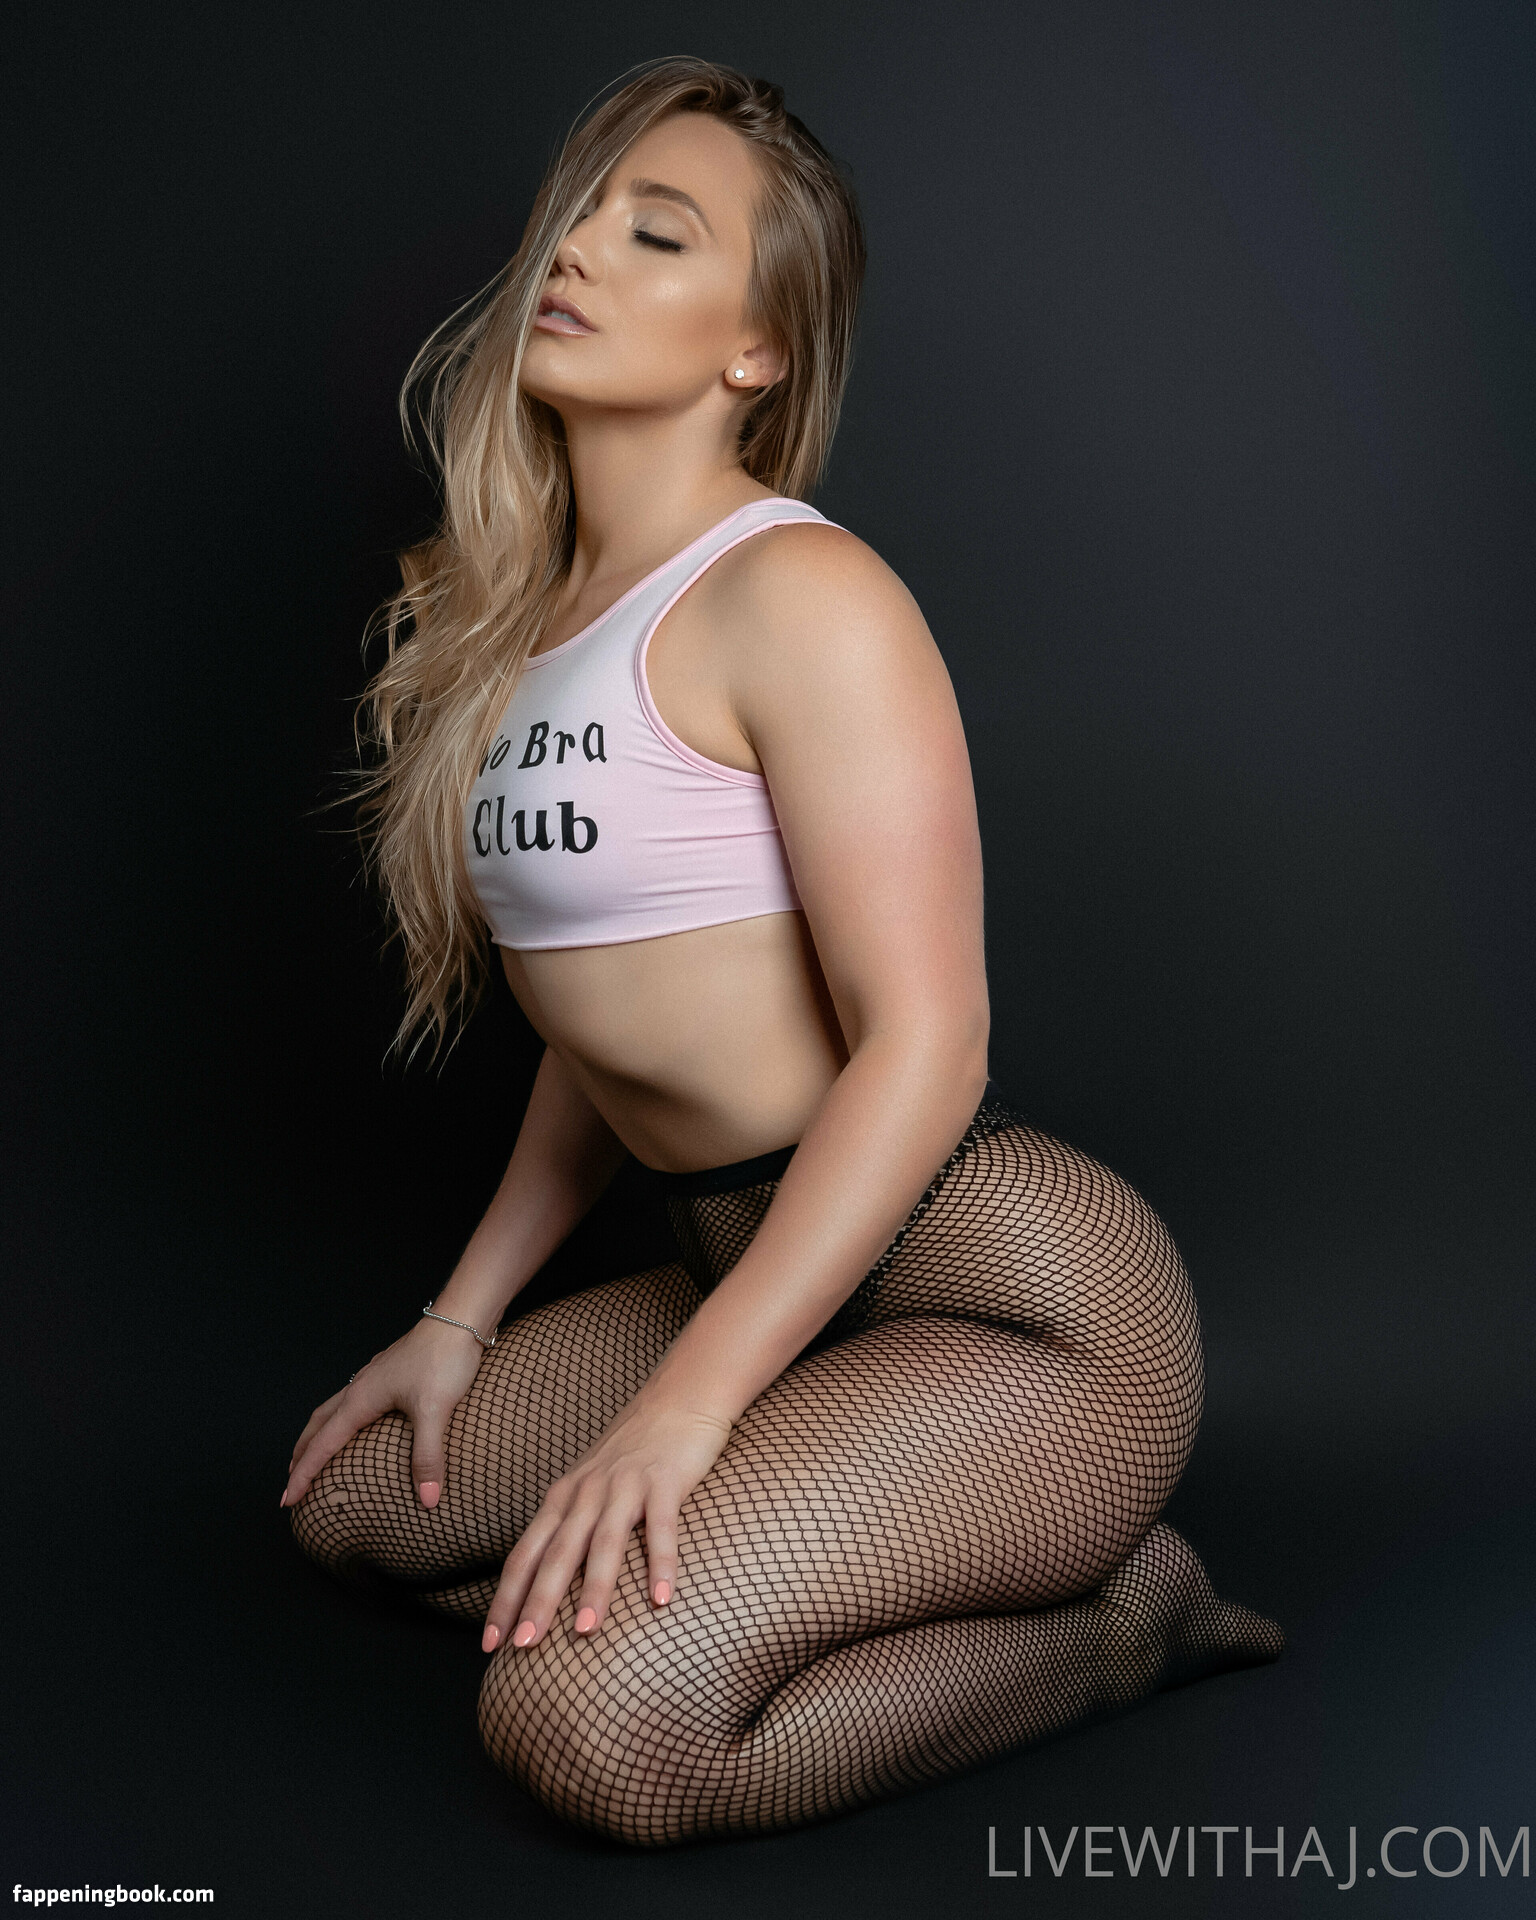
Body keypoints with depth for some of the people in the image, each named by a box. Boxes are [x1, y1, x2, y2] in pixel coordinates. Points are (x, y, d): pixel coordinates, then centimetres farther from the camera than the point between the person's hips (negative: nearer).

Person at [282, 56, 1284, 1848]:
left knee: (589, 1727, -23)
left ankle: (1108, 1622, 2)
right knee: (355, 1503, 10)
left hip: (1018, 1301, -9)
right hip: (756, 1268, 9)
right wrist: (464, 1316, 14)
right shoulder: (524, 611, 12)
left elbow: (925, 1039, -20)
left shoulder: (796, 591, -14)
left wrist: (679, 1410, -23)